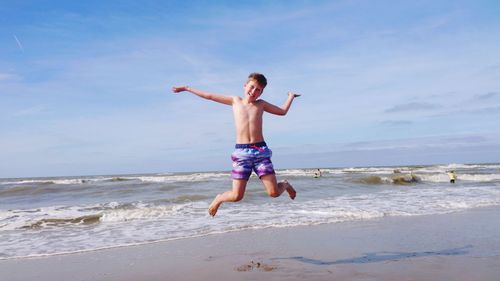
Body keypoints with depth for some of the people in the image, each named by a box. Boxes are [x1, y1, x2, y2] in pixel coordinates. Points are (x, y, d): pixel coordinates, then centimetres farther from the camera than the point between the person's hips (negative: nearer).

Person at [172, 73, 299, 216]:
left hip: (261, 151, 1)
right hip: (241, 152, -1)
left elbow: (283, 111, 25)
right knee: (236, 196, -5)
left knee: (274, 192, -7)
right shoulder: (235, 101, 12)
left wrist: (291, 97, 33)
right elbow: (209, 96, 17)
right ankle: (219, 199, 30)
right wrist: (187, 88, 23)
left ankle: (285, 184, 30)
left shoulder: (261, 104, 14)